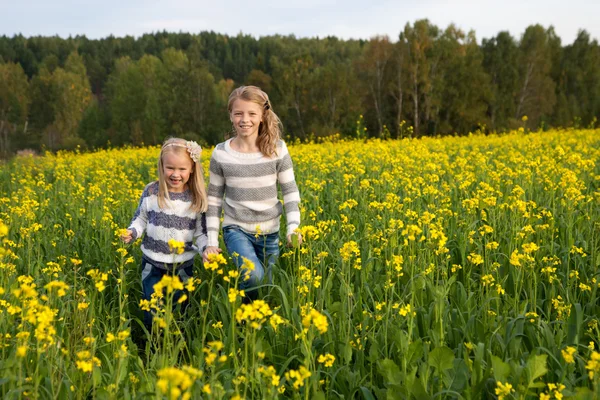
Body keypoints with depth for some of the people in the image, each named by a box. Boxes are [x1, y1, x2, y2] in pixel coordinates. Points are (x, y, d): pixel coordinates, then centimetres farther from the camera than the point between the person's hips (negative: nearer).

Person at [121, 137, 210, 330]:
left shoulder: (197, 198, -7)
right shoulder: (151, 191, -7)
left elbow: (200, 232, 0)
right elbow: (141, 219, 5)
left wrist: (206, 248, -20)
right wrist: (131, 232, -15)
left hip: (183, 265, 0)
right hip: (153, 263, 0)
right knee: (152, 313, 9)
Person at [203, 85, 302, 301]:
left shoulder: (277, 149, -6)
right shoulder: (221, 153, -6)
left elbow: (290, 192, -1)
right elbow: (214, 198, 3)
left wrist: (293, 227, -15)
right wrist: (211, 241, -1)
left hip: (269, 232, 2)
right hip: (236, 229, -2)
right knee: (252, 276, -26)